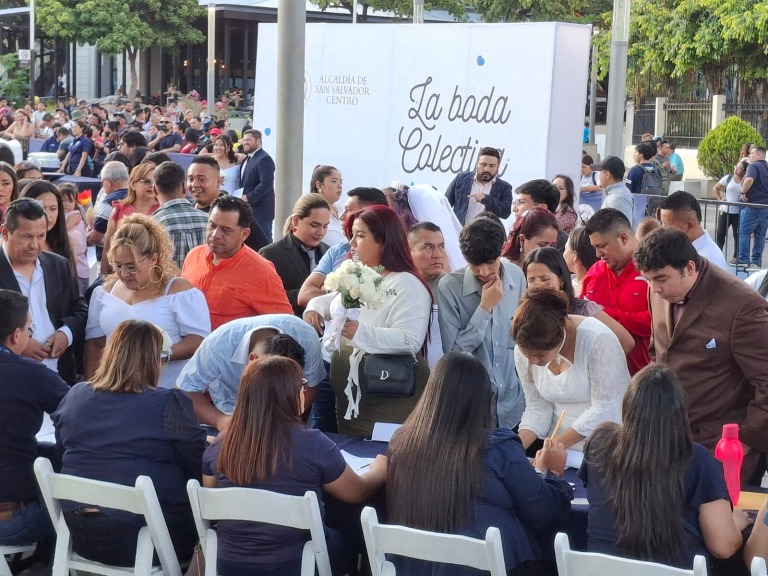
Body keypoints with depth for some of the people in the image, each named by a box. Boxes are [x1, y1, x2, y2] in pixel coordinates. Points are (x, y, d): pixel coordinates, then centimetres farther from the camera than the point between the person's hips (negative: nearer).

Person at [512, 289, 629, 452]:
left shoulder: (597, 339, -21)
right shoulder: (526, 349, -6)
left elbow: (603, 408, -19)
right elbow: (537, 407, 1)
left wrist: (555, 444, -20)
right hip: (559, 448, 5)